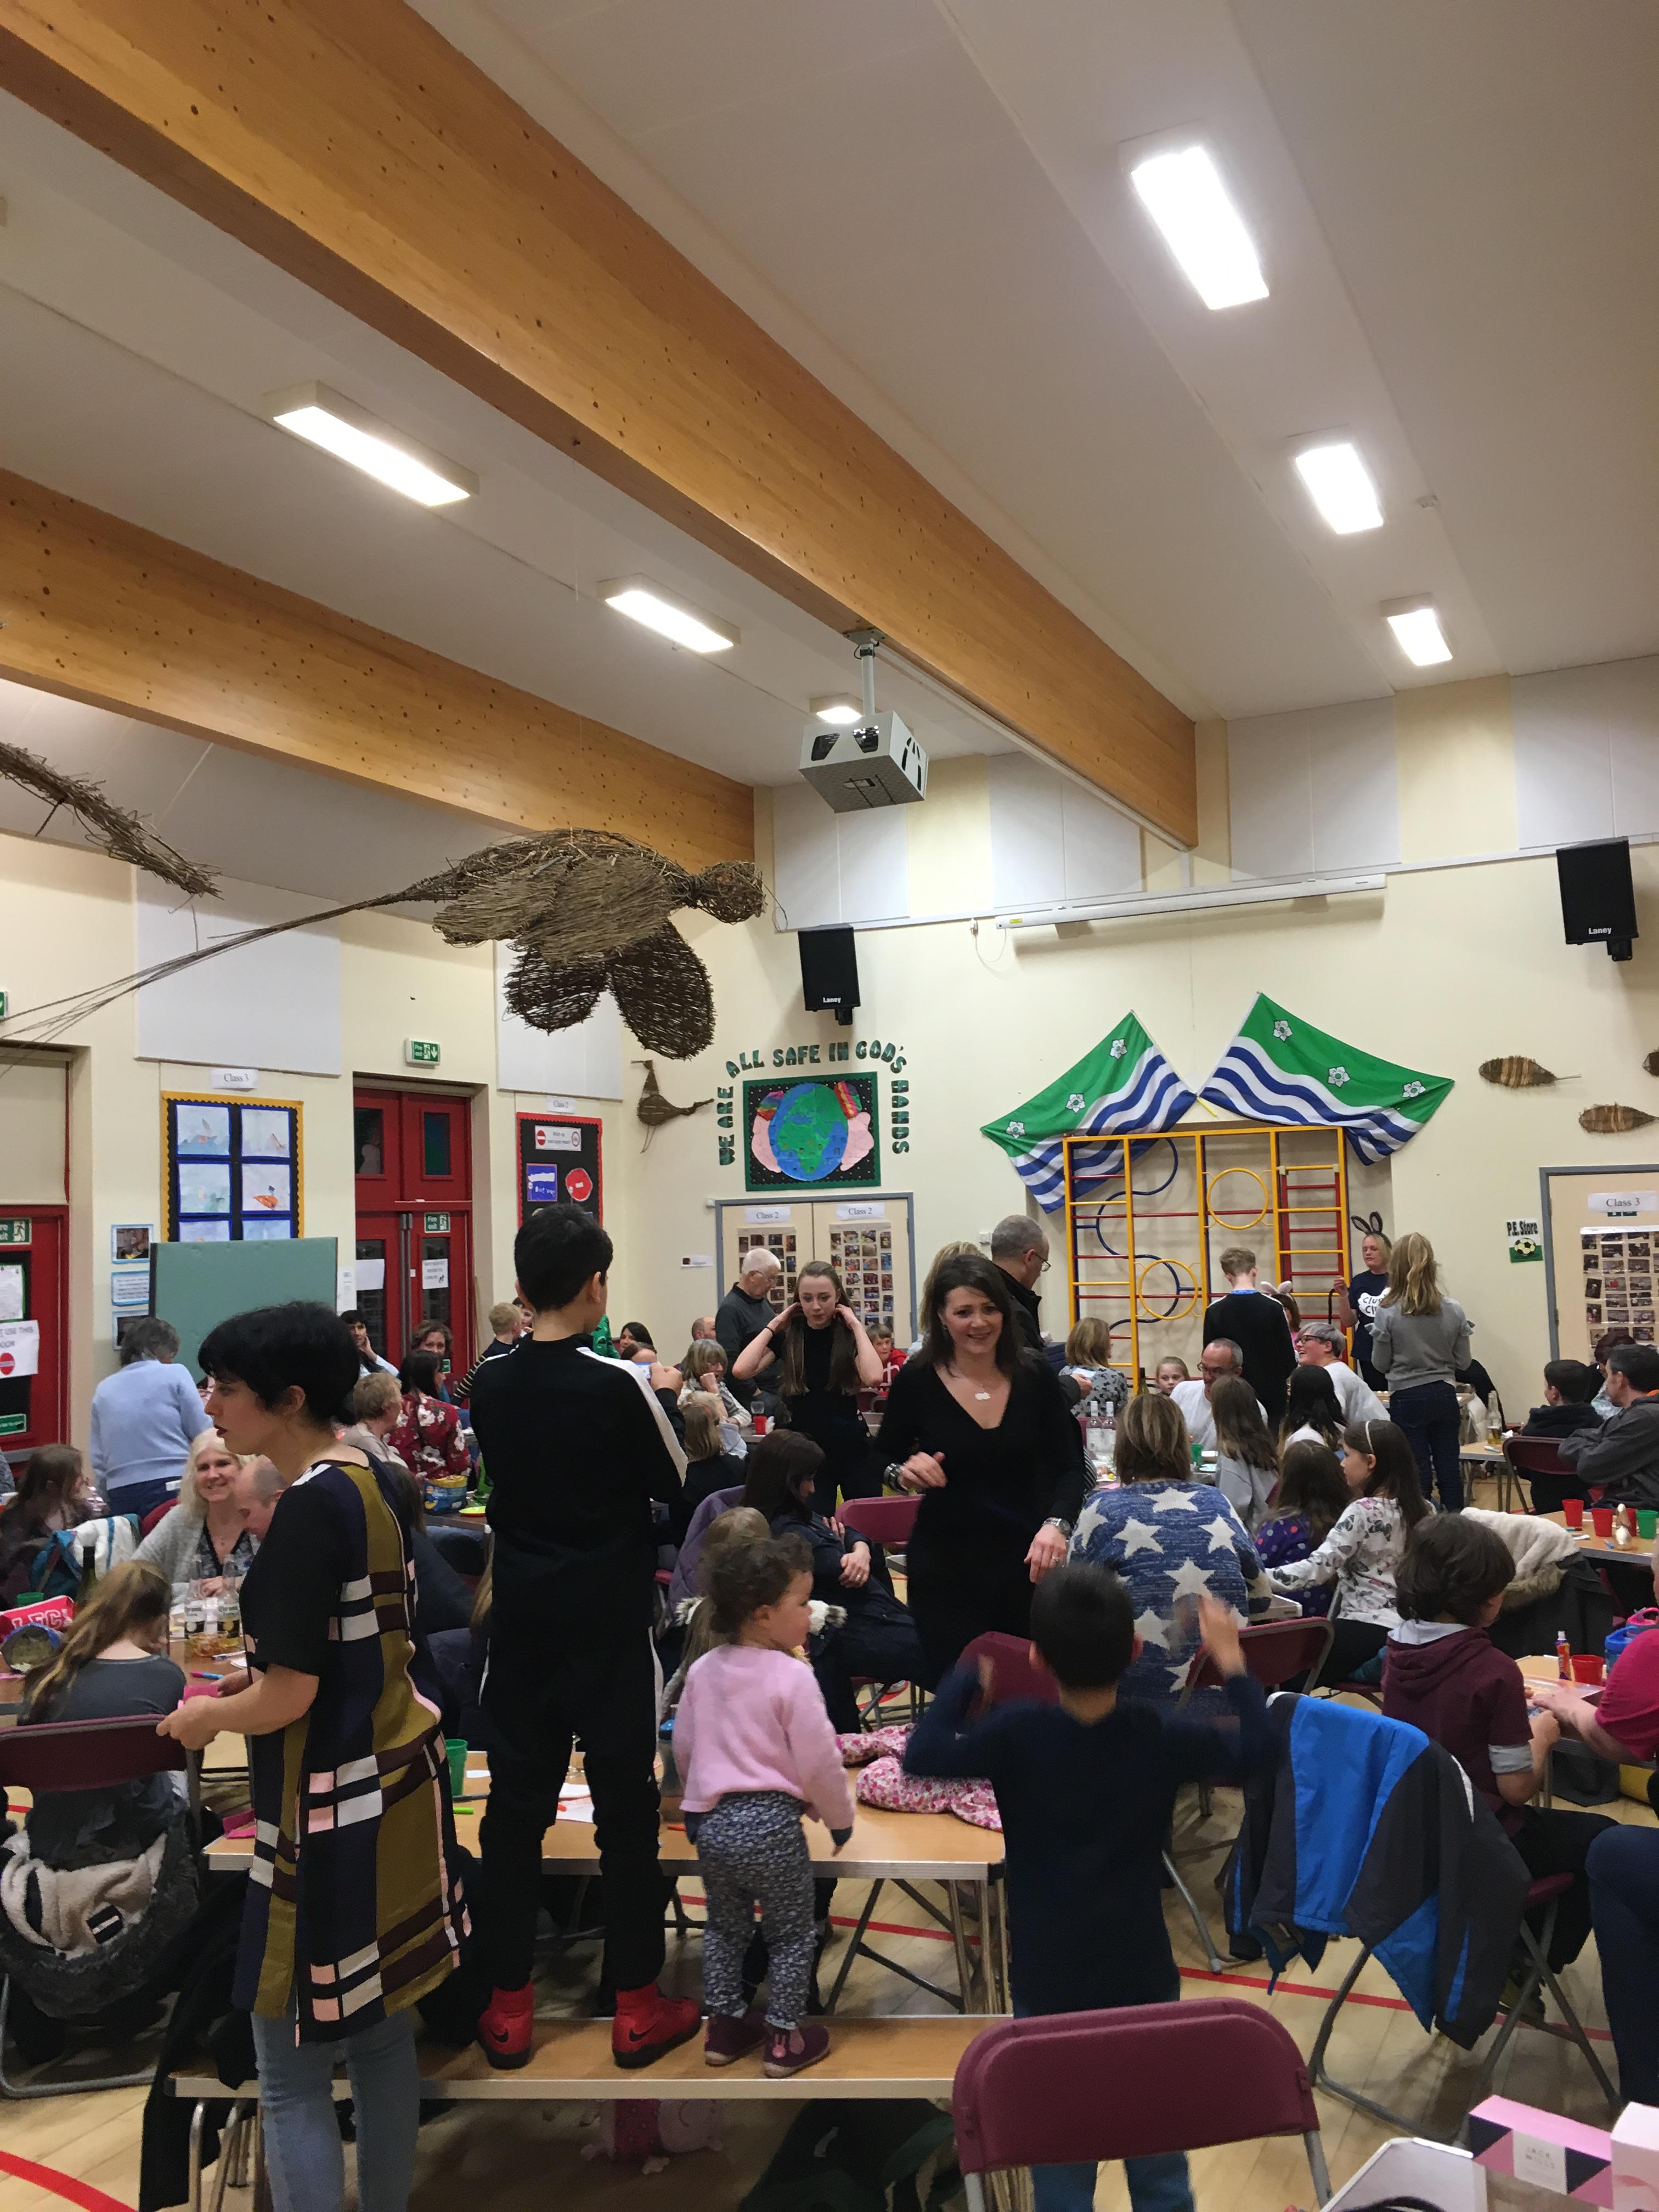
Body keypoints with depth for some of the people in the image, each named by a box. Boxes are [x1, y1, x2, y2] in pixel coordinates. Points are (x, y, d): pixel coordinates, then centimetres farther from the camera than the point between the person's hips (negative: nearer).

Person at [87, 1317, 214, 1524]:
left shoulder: (103, 1390, 14)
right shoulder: (174, 1374, 2)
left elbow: (99, 1462, 15)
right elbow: (204, 1434, -2)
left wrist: (110, 1499, 22)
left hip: (120, 1494, 4)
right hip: (171, 1489, -4)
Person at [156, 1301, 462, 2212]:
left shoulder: (308, 1507, -21)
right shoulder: (371, 1487, 5)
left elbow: (290, 1698, -20)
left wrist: (204, 1719, -2)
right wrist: (259, 1674, 17)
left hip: (334, 1811, -9)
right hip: (395, 1788, 9)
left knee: (291, 2075, 6)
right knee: (384, 2035, 20)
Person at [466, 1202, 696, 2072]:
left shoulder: (489, 1386, -3)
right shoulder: (618, 1387, -17)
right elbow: (675, 1488, -4)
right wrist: (666, 1416, 11)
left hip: (522, 1617, 4)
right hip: (610, 1623, -4)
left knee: (515, 1803, 11)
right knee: (625, 1805, 7)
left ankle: (508, 2008, 20)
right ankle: (637, 2007, 17)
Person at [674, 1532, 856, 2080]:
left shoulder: (702, 1670, 2)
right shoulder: (792, 1677, -19)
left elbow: (683, 1747, 12)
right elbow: (820, 1763, -14)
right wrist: (839, 1817, 3)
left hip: (712, 1821, 6)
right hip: (770, 1823, -6)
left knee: (725, 1928, 23)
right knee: (793, 1934, 13)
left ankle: (724, 2026, 32)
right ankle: (785, 2039, 20)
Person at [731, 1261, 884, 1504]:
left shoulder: (850, 1335, -2)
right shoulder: (787, 1336, 1)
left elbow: (873, 1377, -22)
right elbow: (741, 1370, -14)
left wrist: (856, 1325, -14)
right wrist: (773, 1326, -7)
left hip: (852, 1447, 0)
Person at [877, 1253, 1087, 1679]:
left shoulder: (1035, 1376, -4)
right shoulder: (915, 1381, -8)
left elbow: (1069, 1466, -2)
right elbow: (880, 1463, 4)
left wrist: (1057, 1524, -20)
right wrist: (905, 1472, -18)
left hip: (1025, 1560, 2)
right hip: (944, 1566, -1)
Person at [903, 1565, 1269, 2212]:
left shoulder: (1016, 1734, -20)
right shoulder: (1161, 1735, -14)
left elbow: (921, 1756, -13)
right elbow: (1253, 1754, 1)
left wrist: (969, 1675, -2)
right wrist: (1230, 1659, 9)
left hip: (1049, 1992, -1)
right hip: (1143, 1986, 2)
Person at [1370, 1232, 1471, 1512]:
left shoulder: (1388, 1312, -13)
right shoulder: (1453, 1310, -5)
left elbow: (1380, 1365, -5)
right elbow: (1463, 1361, 3)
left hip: (1407, 1397, -3)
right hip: (1445, 1394, 3)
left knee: (1418, 1467, 5)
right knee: (1449, 1464, 11)